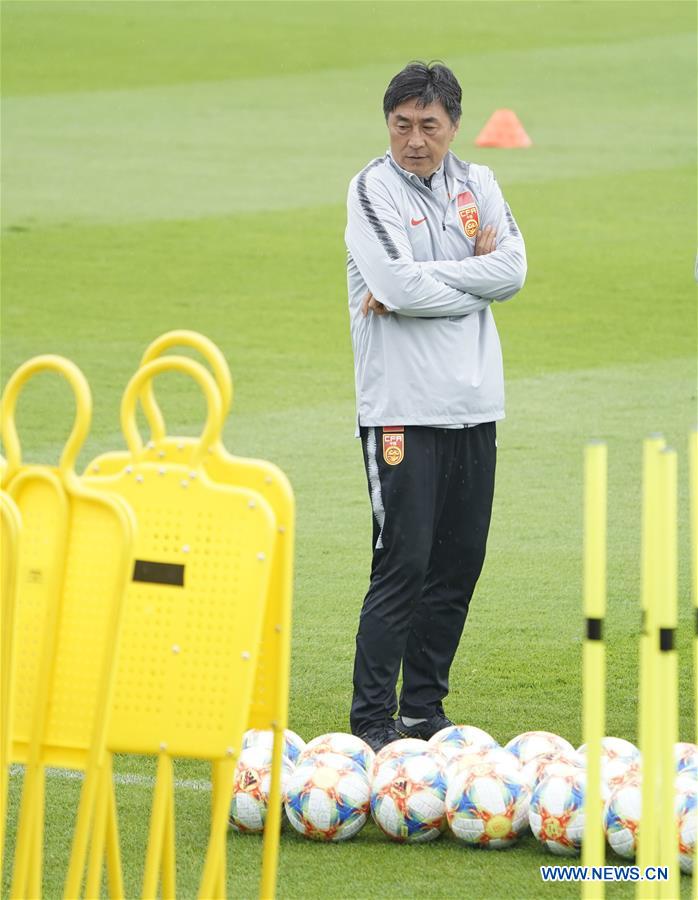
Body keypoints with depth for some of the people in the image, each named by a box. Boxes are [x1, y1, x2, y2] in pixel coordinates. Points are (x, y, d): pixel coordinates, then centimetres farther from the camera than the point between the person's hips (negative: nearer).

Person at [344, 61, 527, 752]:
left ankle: (426, 709, 18)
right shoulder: (373, 188, -4)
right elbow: (400, 287, -18)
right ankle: (372, 720, -5)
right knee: (402, 564, -9)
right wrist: (473, 279, -4)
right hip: (401, 408, -5)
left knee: (458, 564, 8)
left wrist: (421, 282, -13)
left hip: (472, 407, 5)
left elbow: (512, 270, -5)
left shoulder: (477, 185, 11)